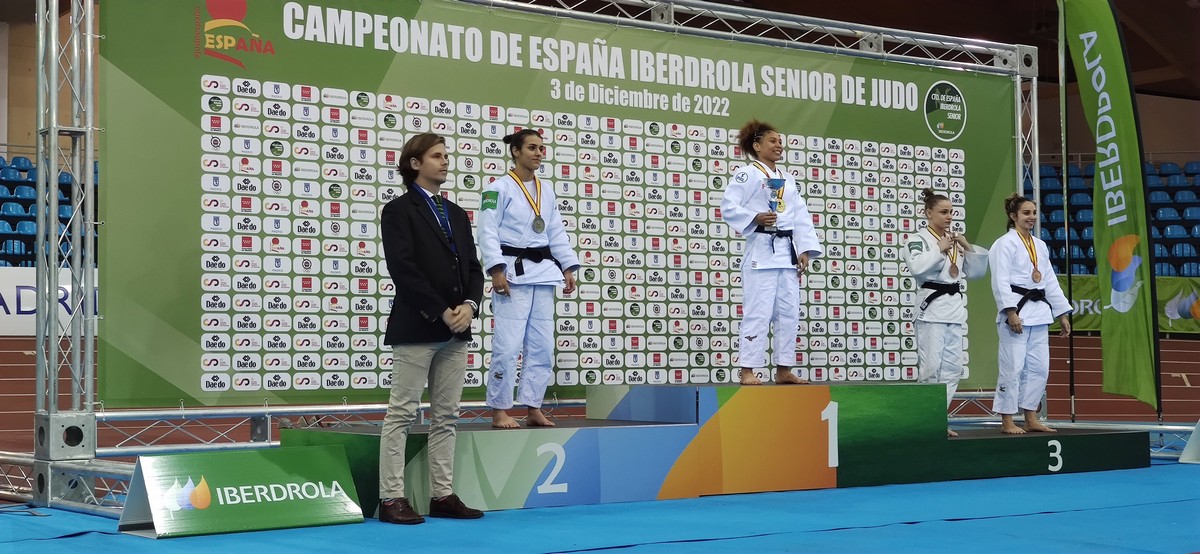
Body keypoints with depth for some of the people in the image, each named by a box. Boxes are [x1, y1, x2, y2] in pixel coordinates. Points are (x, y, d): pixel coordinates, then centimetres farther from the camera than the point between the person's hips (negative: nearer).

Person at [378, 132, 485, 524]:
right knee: (402, 413, -4)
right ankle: (391, 498, -2)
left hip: (456, 330, 7)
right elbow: (403, 269, -13)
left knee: (446, 416, 8)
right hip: (416, 328, -7)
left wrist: (469, 305, -6)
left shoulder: (456, 214, 18)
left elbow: (473, 268, 13)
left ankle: (443, 495, 12)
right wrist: (442, 312, -16)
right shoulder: (399, 210, -3)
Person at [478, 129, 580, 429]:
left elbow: (557, 233, 17)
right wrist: (497, 270, -19)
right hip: (513, 271, -7)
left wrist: (568, 268, 9)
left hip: (542, 273, 7)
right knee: (508, 345, -9)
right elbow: (488, 232, -10)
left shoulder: (546, 190, 16)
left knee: (542, 345, 7)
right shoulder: (499, 188, -4)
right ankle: (499, 411, -1)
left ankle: (533, 409, 15)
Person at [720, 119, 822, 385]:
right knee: (757, 312, -11)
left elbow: (801, 217, 15)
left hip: (787, 251, 7)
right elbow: (729, 208, -8)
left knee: (789, 312, 8)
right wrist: (755, 218, -22)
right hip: (761, 249, -7)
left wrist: (805, 250, 4)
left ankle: (784, 370, 15)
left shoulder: (788, 180, 19)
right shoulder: (746, 174, -1)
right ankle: (747, 371, -8)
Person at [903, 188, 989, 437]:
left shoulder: (955, 240, 17)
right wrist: (939, 249, -14)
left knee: (952, 368, 6)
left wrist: (967, 247, 3)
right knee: (931, 367, -10)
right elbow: (917, 268, -20)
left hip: (955, 308, 7)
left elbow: (977, 272, 15)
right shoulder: (918, 239, -2)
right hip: (931, 307, -7)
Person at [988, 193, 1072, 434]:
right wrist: (1011, 312, -23)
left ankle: (1031, 419, 17)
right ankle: (1007, 421, -2)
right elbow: (1001, 281, -14)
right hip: (1016, 311, -8)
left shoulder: (1040, 245, 17)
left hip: (1039, 312, 8)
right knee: (1013, 366, -9)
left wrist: (1062, 313, 16)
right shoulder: (1005, 244, -6)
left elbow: (1051, 281, 20)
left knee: (1039, 367, 9)